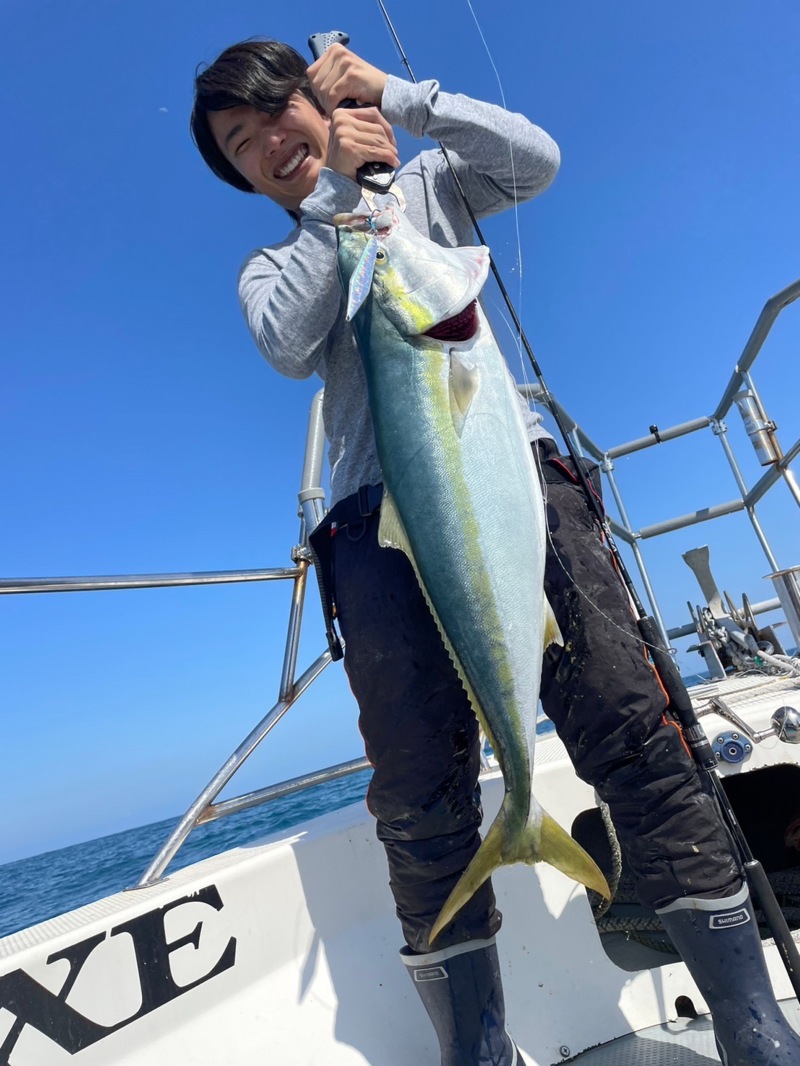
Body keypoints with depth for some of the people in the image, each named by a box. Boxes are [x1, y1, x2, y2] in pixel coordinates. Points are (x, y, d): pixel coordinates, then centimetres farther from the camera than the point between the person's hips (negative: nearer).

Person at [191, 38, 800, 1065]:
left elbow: (535, 158, 12)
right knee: (420, 792, -8)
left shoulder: (426, 183, 30)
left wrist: (396, 96, 13)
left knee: (628, 726, -12)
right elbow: (290, 347, 3)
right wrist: (336, 188, 5)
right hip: (379, 510, 1)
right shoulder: (271, 269, 26)